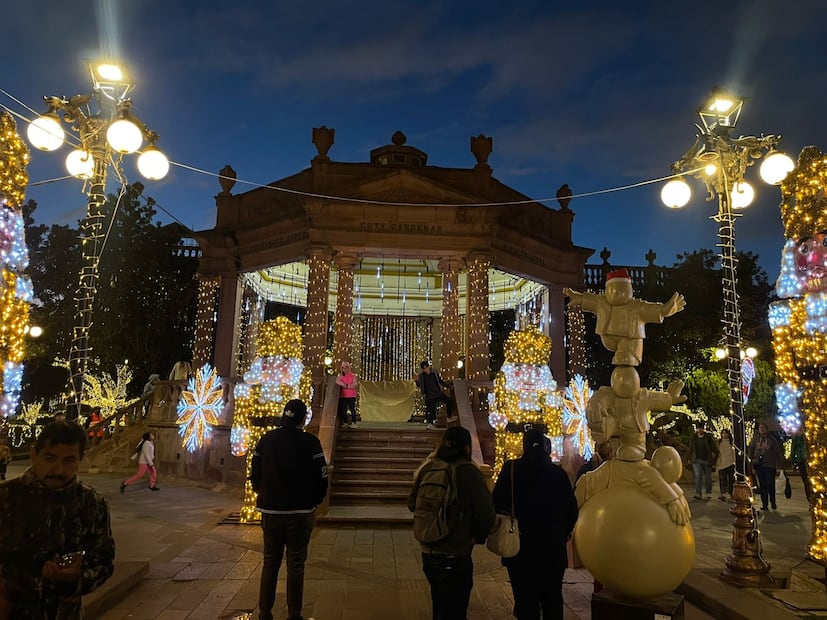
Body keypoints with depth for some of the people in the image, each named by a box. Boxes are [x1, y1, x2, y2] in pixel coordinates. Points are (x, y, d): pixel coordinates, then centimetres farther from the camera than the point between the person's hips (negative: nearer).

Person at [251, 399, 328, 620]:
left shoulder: (266, 440, 0)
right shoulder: (309, 442, -12)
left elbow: (254, 474, 5)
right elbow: (321, 477, -11)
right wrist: (314, 501, 7)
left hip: (270, 510, 4)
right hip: (300, 512, -3)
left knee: (270, 562, 15)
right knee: (295, 564, 6)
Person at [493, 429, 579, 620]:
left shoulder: (511, 469, -10)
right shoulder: (558, 473, -4)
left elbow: (497, 504, -11)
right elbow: (572, 510, 0)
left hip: (520, 548, -2)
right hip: (553, 550, 2)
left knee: (526, 603, 9)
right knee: (552, 601, 17)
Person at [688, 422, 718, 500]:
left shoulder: (708, 437, -2)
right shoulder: (693, 438, 4)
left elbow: (714, 447, 4)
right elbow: (690, 449, 11)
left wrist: (714, 455, -3)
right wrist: (689, 459, 11)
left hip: (707, 460, 0)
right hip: (697, 460, 0)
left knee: (708, 477, 11)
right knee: (698, 476, -12)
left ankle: (708, 493, 28)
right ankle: (698, 494, -17)